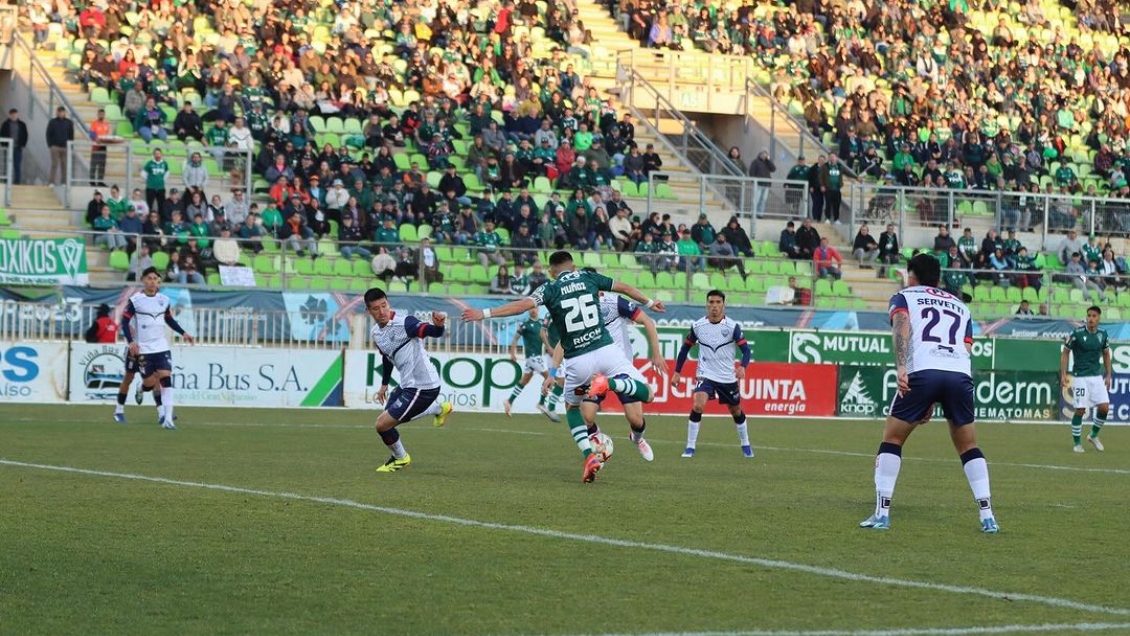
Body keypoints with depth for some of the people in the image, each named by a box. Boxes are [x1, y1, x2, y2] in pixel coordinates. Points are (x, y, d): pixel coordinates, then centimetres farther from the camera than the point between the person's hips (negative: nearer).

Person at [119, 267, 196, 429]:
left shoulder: (164, 300, 7)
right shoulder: (135, 300, -6)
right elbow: (125, 321, -4)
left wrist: (183, 333, 12)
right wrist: (130, 342, -15)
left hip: (162, 347, 3)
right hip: (143, 349, -3)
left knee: (166, 379, -12)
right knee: (150, 383, -3)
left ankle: (167, 419, -15)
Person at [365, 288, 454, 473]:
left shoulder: (404, 323, -23)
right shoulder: (375, 333, 4)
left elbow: (432, 332, -38)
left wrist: (438, 326, -60)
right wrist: (384, 384, 27)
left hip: (423, 387, -9)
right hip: (407, 384, 9)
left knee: (383, 424, -8)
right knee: (387, 419, 26)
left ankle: (400, 459, 23)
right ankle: (438, 408, 40)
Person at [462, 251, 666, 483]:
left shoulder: (550, 288, 4)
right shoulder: (589, 278, 13)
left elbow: (523, 305, -11)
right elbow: (625, 288, 25)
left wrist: (484, 313, -11)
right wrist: (649, 303, 41)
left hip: (577, 362, 0)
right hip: (606, 351, 0)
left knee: (572, 407, 25)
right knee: (647, 394, 6)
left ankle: (589, 455, 5)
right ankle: (610, 383, -20)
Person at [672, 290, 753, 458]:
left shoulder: (732, 327, -12)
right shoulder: (697, 326, -6)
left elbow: (745, 349, -15)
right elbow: (685, 348, 7)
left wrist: (742, 366, -35)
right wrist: (677, 372, 6)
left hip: (728, 377, 0)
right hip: (705, 375, 0)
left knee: (736, 412, 15)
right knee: (698, 406, -22)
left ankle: (745, 445, 38)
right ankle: (690, 448, -12)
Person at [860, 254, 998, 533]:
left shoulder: (904, 297, 21)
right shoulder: (960, 307, 32)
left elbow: (902, 324, -2)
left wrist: (901, 367, -16)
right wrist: (934, 402, 26)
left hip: (922, 372, -3)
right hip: (961, 374, 3)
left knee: (892, 439, 14)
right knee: (967, 445, 20)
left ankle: (882, 514, 8)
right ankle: (987, 517, 12)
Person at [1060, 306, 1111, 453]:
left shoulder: (1103, 334, 3)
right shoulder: (1077, 334, -10)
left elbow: (1106, 354, 17)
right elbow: (1065, 353, -1)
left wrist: (1108, 375, 12)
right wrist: (1063, 374, -7)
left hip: (1097, 376, 4)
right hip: (1080, 377, -4)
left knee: (1104, 408, -5)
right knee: (1080, 410, -6)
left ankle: (1093, 435, 19)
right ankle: (1077, 443, 8)